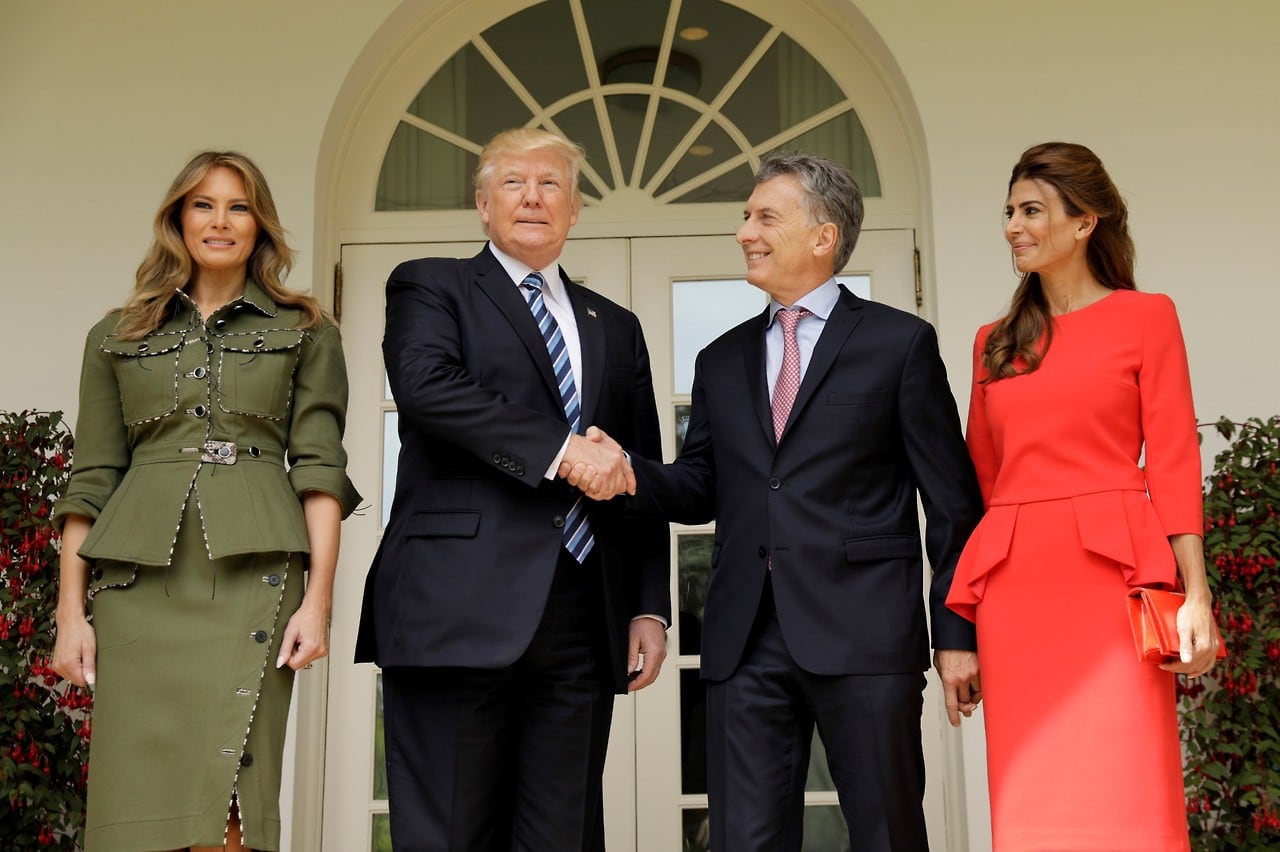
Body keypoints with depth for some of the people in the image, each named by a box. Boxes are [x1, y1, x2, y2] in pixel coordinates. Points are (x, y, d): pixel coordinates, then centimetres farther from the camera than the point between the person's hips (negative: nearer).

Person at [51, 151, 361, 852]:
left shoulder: (306, 334, 12)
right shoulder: (117, 338, 16)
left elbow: (320, 468, 4)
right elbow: (90, 480, 12)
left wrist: (318, 598, -6)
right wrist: (71, 610, 4)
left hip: (254, 576, -1)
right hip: (139, 582, 2)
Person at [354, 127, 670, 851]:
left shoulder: (617, 328, 23)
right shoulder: (430, 286, 10)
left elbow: (643, 478, 20)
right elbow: (425, 382, -12)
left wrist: (651, 607, 10)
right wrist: (558, 448, -19)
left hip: (584, 624, 4)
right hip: (461, 610, -4)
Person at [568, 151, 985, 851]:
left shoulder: (900, 343, 4)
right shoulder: (721, 361, 18)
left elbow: (952, 502, 2)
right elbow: (699, 491, 16)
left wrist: (955, 635, -2)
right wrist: (626, 473, -6)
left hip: (863, 635, -4)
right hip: (746, 638, 4)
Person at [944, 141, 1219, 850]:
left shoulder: (1145, 317, 6)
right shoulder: (995, 342, 17)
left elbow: (1174, 461, 0)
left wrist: (1194, 593, -8)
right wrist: (965, 617, 10)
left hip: (1113, 571, -4)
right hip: (1014, 584, 4)